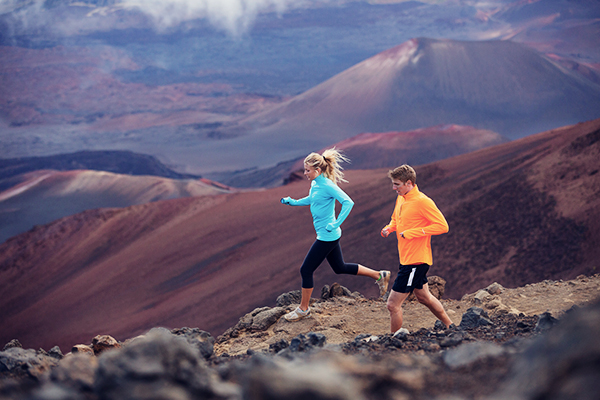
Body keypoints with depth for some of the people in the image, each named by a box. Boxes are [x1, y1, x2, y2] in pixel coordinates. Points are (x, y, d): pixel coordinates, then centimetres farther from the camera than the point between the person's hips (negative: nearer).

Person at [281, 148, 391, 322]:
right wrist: (293, 202, 15)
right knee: (340, 268, 21)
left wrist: (336, 224, -33)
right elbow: (311, 199, 28)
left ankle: (303, 308, 14)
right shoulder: (315, 184, 6)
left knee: (306, 270, -1)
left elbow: (348, 202, -29)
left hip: (327, 236, -10)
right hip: (327, 235, 10)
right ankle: (379, 276, 28)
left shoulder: (327, 186, -21)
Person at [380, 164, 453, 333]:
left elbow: (442, 226, -22)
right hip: (407, 260, 10)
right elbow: (396, 219, 26)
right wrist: (389, 228, 2)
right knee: (424, 297, 24)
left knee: (393, 304, -8)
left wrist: (411, 233, -23)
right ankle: (450, 328, 40)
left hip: (416, 261, -10)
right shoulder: (401, 198, 8)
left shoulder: (422, 202, -19)